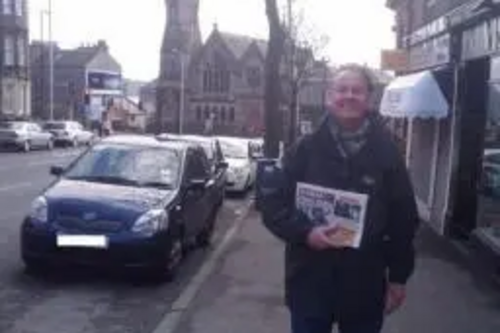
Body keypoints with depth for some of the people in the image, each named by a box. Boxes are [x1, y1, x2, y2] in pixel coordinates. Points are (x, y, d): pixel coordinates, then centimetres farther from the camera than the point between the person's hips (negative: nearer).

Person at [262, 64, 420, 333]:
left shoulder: (386, 153, -1)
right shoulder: (305, 149, -3)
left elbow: (404, 217, 3)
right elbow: (273, 206, -2)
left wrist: (399, 276, 4)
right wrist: (305, 232, -19)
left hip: (366, 286, 1)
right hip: (309, 282, 0)